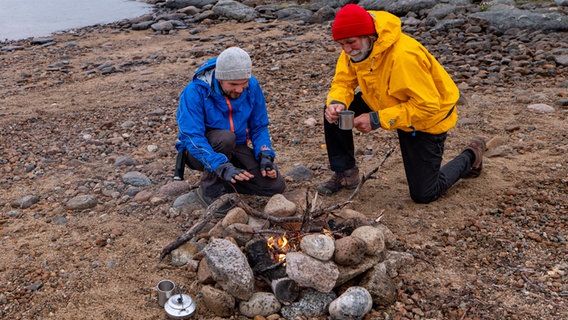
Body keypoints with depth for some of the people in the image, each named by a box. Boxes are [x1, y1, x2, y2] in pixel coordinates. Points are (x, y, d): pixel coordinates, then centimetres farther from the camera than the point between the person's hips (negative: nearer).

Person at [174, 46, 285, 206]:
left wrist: (266, 156, -19)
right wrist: (222, 166, -43)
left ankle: (223, 184, 7)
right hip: (200, 152, -4)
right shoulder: (194, 92, -25)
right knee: (226, 137, -38)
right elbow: (192, 137, -31)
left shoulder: (252, 86, -11)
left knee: (276, 186, -12)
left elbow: (259, 127, -2)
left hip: (237, 148, 4)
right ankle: (210, 187, -14)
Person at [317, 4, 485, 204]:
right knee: (334, 110, -11)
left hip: (428, 118, -7)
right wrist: (337, 103, -31)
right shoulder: (356, 49, -14)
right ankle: (345, 173, 5)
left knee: (423, 195, -4)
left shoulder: (403, 56, -36)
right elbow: (343, 82, -7)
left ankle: (470, 157, 22)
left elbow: (427, 106, -34)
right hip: (389, 105, 7)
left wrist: (377, 120, -37)